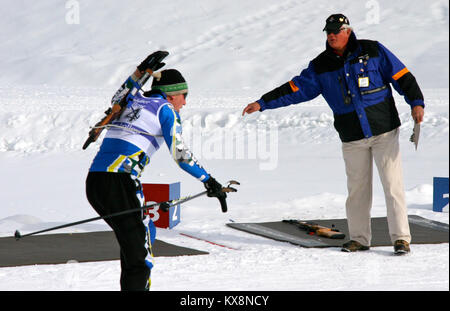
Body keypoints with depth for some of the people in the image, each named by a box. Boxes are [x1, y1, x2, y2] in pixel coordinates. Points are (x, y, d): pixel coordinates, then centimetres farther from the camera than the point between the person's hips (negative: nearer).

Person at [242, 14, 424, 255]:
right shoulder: (320, 66, 5)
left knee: (392, 184, -5)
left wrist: (416, 102, -13)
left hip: (384, 130, -3)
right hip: (352, 138, 3)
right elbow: (296, 89, 4)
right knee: (357, 188, 5)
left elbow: (402, 76, -1)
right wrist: (263, 103, -2)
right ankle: (359, 238, 17)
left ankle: (401, 238, 0)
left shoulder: (372, 51, -2)